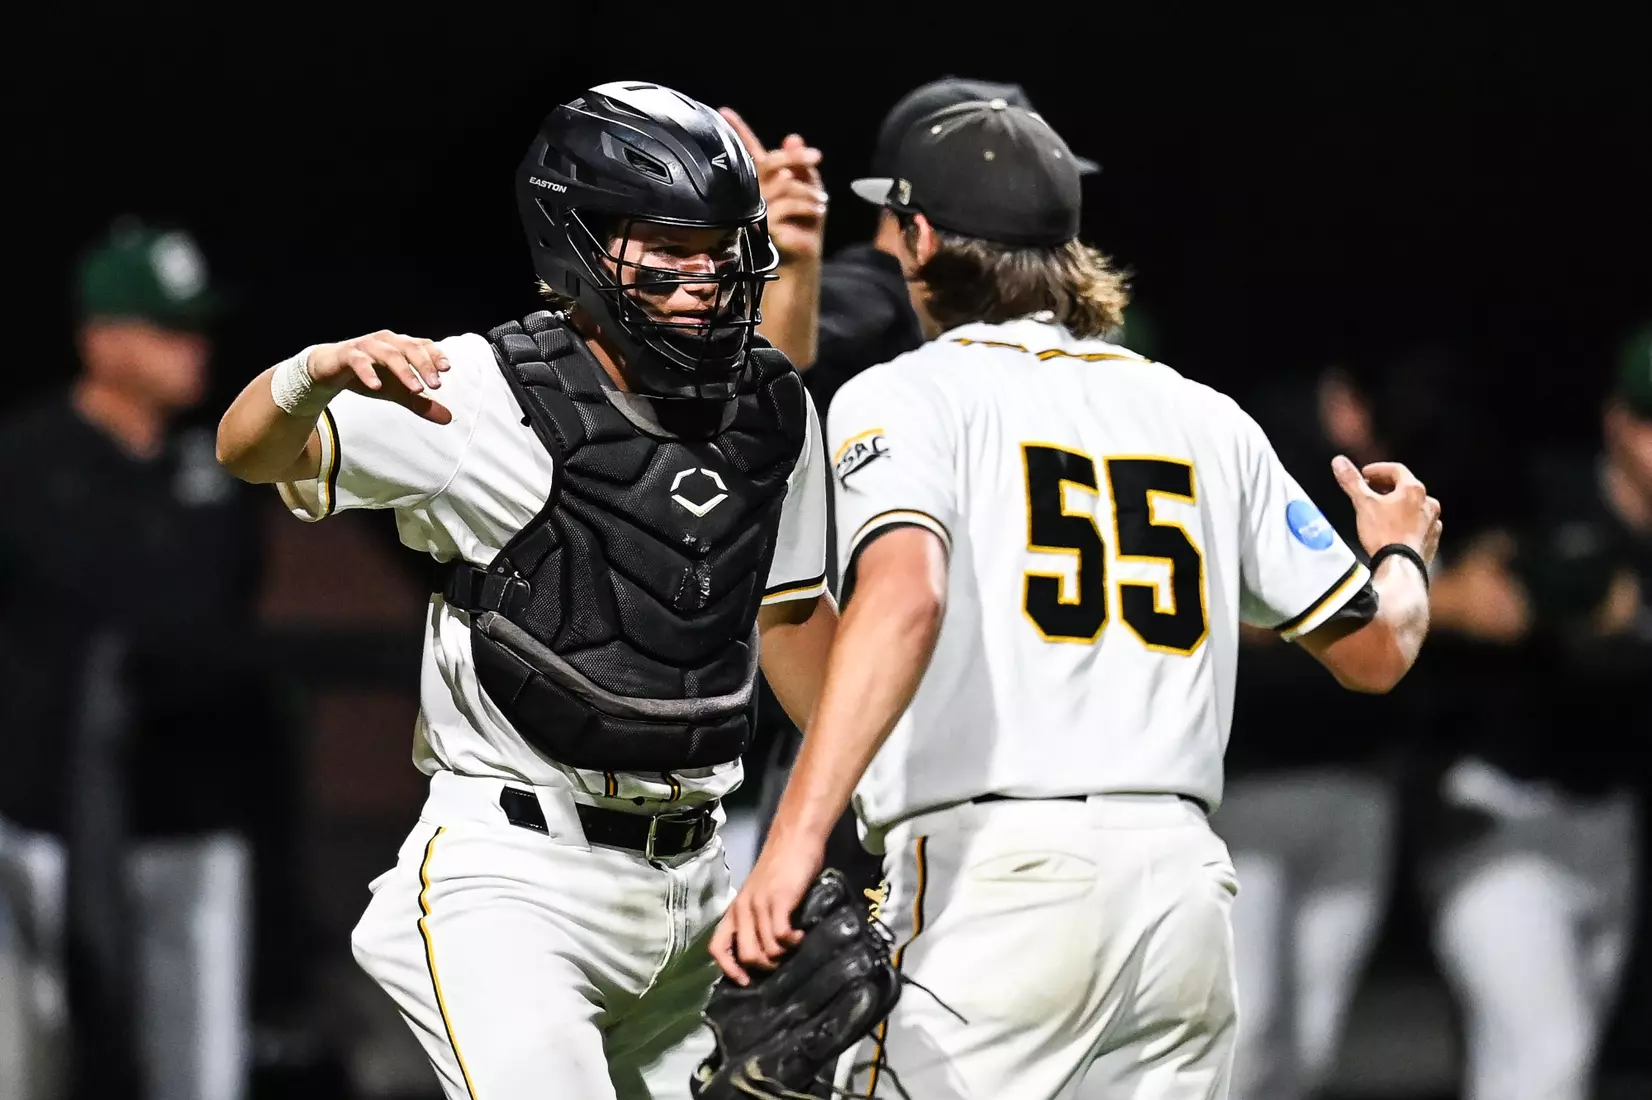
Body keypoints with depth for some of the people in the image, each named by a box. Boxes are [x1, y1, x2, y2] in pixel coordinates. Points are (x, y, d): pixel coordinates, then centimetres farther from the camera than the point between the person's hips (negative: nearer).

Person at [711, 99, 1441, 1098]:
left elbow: (905, 597, -18)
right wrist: (1404, 550, 46)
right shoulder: (1205, 420, 18)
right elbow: (1374, 648, 22)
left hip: (997, 876, -5)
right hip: (1185, 882, 6)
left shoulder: (904, 397, 2)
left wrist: (797, 841, -26)